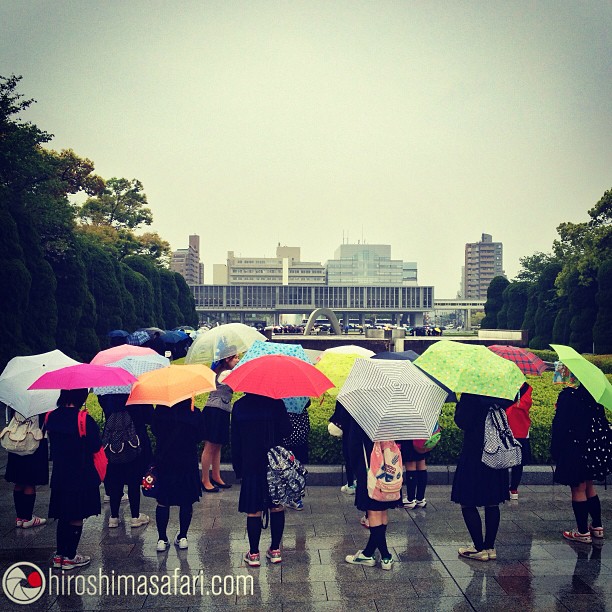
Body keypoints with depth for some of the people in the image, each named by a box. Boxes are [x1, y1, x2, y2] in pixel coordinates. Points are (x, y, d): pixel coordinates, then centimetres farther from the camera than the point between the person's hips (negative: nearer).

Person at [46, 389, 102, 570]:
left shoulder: (51, 417, -1)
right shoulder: (85, 419, -19)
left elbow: (52, 441, 10)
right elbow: (95, 446, -13)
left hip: (60, 475, 6)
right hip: (82, 475, -5)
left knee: (63, 516, 17)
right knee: (77, 518, 6)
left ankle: (59, 555, 24)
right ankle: (70, 557, 14)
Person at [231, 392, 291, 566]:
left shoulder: (239, 406, -2)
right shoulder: (275, 402, -9)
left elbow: (235, 441, 1)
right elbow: (286, 431, -8)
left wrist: (237, 467, 9)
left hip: (250, 466, 1)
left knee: (253, 511, 7)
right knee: (277, 507, 13)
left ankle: (254, 554, 15)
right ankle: (275, 550, 21)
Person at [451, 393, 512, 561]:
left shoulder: (471, 394, -17)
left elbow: (461, 422, -15)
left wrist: (459, 404, -2)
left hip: (474, 454, -6)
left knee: (468, 503, 4)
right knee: (492, 503, 14)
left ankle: (480, 549, 6)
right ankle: (490, 547, 20)